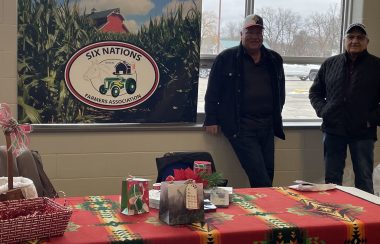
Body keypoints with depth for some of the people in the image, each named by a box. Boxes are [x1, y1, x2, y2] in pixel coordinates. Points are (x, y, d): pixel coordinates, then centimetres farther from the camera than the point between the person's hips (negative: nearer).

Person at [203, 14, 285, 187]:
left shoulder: (274, 60, 12)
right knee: (260, 178, -11)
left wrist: (276, 117, 16)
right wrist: (211, 120, -2)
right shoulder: (226, 58, -2)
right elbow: (213, 91, 1)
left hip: (267, 126, 5)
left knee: (268, 172, 7)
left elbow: (280, 90, 22)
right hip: (241, 126, -5)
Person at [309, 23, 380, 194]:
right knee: (332, 179, 9)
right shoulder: (330, 64, 10)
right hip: (333, 130, 3)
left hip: (363, 133, -2)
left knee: (364, 180, 4)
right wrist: (323, 111, 4)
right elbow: (315, 92, 18)